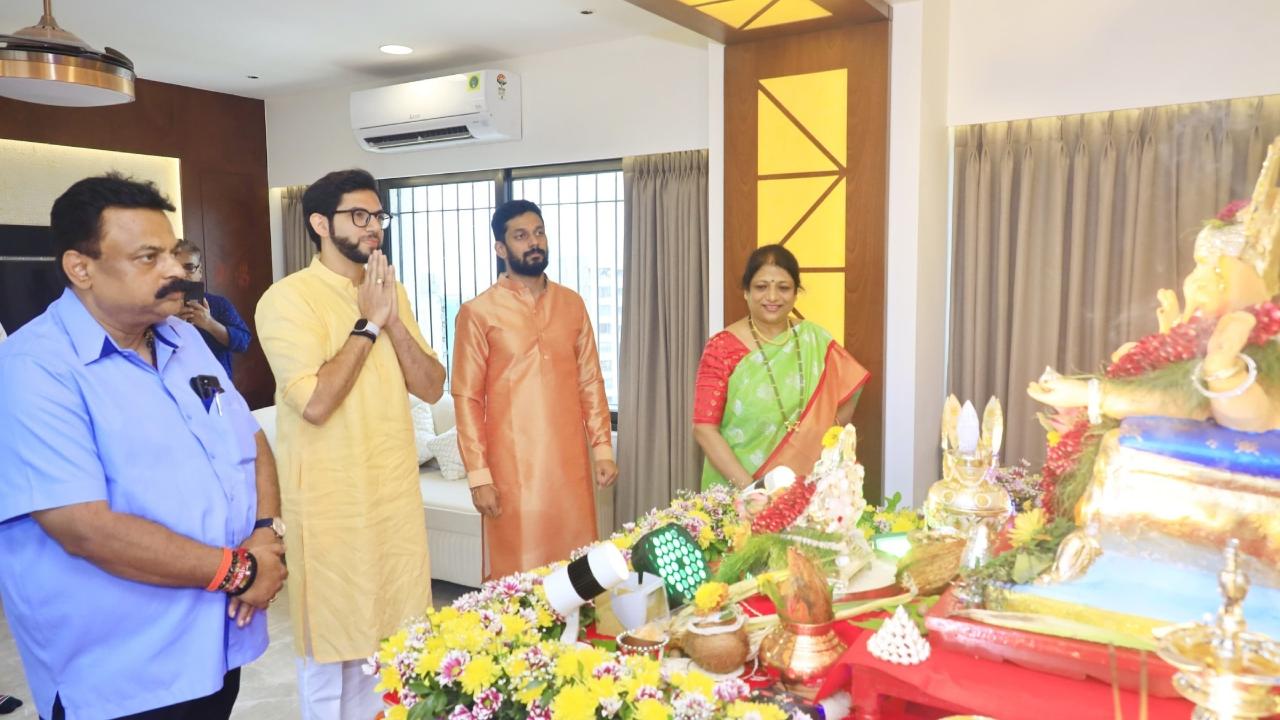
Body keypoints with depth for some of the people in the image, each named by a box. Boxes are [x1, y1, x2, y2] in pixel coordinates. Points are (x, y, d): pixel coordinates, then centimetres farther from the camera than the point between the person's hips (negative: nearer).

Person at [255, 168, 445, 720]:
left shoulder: (390, 292, 8)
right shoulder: (287, 298, -13)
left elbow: (431, 387, 2)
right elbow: (315, 403, -23)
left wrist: (393, 320, -11)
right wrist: (367, 324, -17)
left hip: (397, 493, 6)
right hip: (332, 502, -6)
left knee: (393, 634, 18)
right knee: (334, 639, 10)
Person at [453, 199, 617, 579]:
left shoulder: (572, 304, 8)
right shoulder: (479, 312, -5)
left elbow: (590, 382, 10)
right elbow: (467, 398, -6)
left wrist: (602, 448, 5)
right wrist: (478, 474, -9)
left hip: (571, 462, 4)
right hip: (513, 468, -3)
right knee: (519, 574, 4)